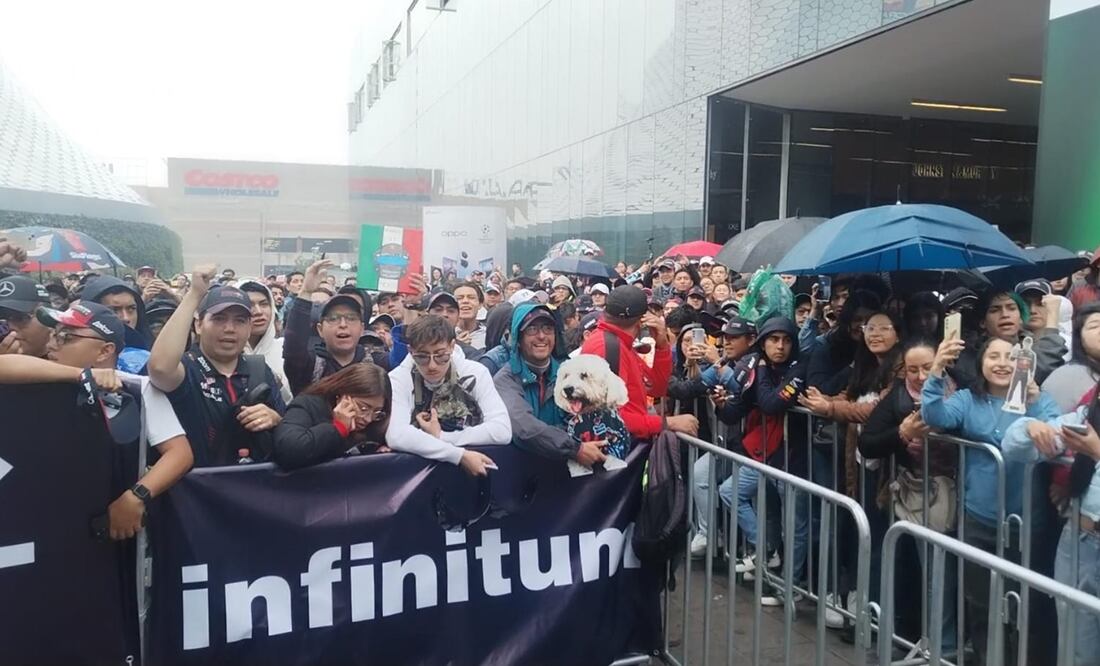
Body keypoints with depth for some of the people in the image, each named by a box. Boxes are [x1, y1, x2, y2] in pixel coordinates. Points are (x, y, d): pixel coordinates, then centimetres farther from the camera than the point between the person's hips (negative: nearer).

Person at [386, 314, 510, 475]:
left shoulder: (475, 373, -6)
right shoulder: (398, 379, -9)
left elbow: (502, 431, -15)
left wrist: (440, 437, -15)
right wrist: (461, 456, -26)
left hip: (473, 469, 2)